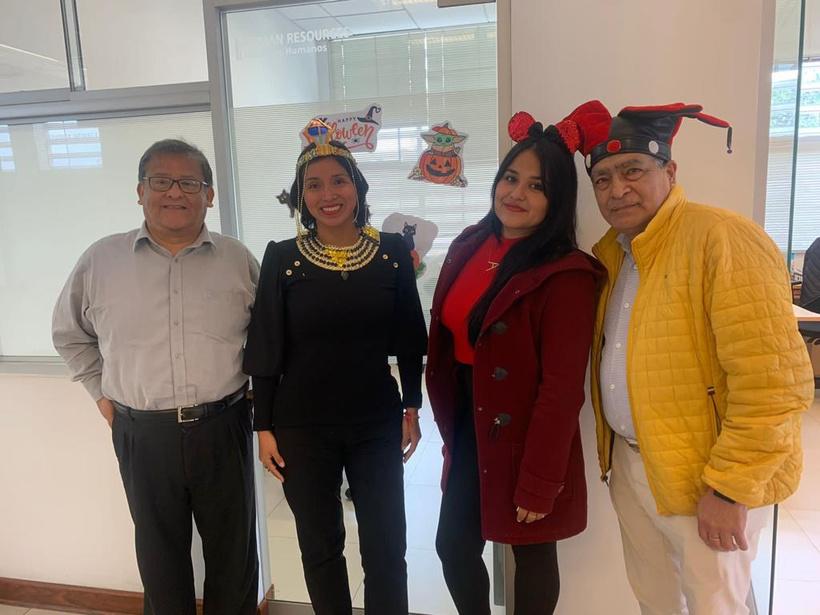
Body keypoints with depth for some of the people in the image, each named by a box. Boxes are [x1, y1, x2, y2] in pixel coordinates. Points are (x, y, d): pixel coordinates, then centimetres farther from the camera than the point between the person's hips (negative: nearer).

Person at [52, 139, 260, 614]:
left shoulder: (238, 260, -2)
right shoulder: (100, 261, -1)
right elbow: (70, 334, 14)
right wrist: (101, 392, 8)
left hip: (222, 427, 0)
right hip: (142, 432, 1)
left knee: (234, 546, 15)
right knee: (160, 550, 18)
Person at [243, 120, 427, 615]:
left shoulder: (393, 251, -3)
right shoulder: (282, 258, -6)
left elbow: (410, 340, 4)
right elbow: (266, 350, -2)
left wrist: (411, 407, 5)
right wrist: (264, 426, -3)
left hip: (377, 423, 1)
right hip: (302, 426, 0)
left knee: (387, 546, 10)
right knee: (321, 546, 15)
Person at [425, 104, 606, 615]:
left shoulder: (566, 275, -19)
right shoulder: (468, 246, 3)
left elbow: (562, 388, -19)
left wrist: (538, 484, -16)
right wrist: (449, 425, 10)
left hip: (525, 440, -6)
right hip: (469, 430, 6)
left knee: (531, 554, 15)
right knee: (453, 545, 16)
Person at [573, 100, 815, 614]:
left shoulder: (723, 240, -20)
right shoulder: (610, 251, 5)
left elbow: (774, 383, -23)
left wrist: (729, 488, -19)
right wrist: (616, 452, 8)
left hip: (707, 478, -7)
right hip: (630, 462, 7)